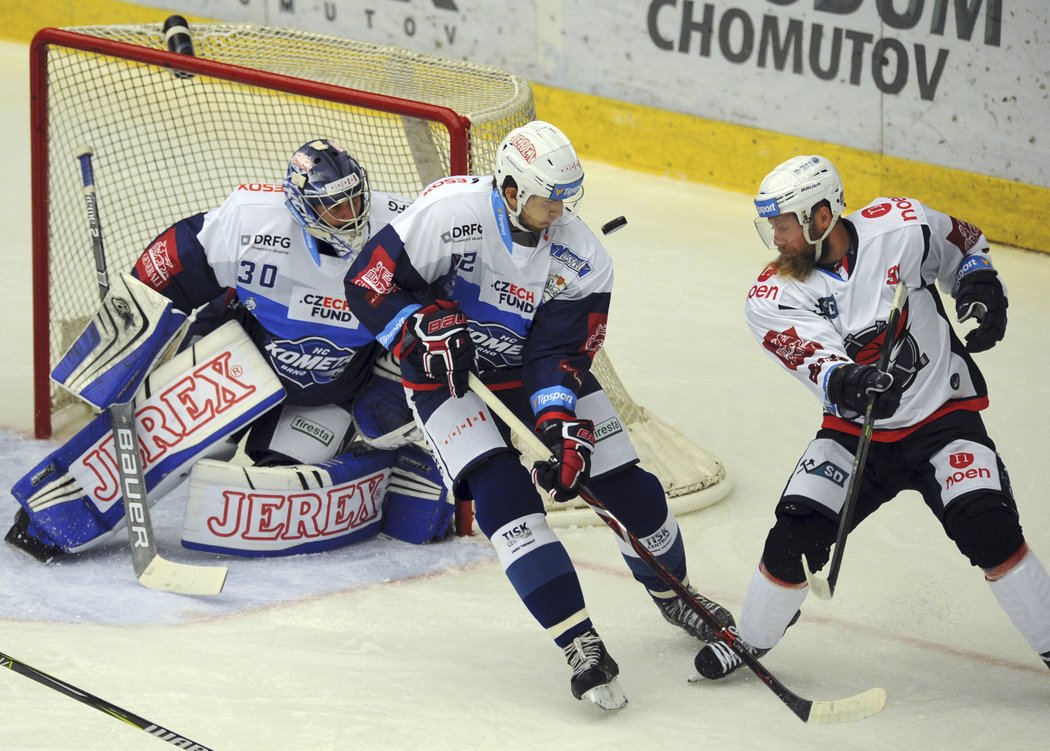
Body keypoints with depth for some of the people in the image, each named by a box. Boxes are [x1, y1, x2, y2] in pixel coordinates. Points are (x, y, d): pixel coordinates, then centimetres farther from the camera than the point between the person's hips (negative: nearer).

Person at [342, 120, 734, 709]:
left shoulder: (581, 259, -16)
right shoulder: (449, 212, -26)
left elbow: (560, 352, -17)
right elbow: (369, 284, -20)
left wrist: (565, 428, -32)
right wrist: (428, 333, -32)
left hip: (535, 371, 4)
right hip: (448, 374, -4)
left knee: (626, 483, 0)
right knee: (502, 492, -24)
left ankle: (673, 595, 30)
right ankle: (581, 645, -22)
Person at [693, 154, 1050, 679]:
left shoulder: (901, 227, -13)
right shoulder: (774, 296, -11)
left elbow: (966, 244, 8)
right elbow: (814, 358, -28)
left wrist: (980, 287, -12)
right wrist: (844, 382, -50)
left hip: (943, 415, -2)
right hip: (854, 429, 2)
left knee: (988, 528, -21)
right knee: (796, 532, -11)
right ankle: (750, 640, 15)